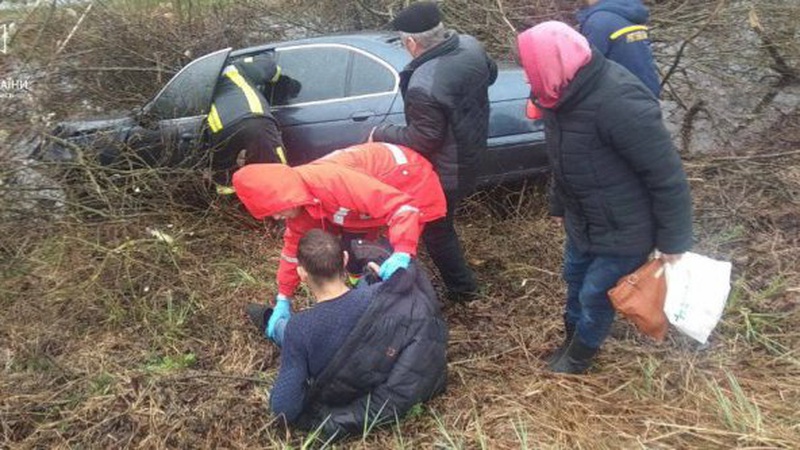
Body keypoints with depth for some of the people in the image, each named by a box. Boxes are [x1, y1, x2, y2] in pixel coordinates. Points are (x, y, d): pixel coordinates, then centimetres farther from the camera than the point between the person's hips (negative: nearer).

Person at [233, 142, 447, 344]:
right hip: (377, 190, 8)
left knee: (395, 271, -15)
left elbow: (403, 205, -39)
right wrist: (283, 299, 6)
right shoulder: (297, 195, -9)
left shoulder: (332, 182, -38)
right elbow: (294, 247, 4)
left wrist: (402, 253, -50)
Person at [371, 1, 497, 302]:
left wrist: (380, 134, -14)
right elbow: (490, 74, 9)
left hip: (445, 171, -8)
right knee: (442, 220, 31)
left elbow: (423, 141, -28)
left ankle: (462, 288, 33)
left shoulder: (424, 86, -37)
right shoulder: (470, 45, -11)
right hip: (473, 151, 9)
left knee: (435, 229, 15)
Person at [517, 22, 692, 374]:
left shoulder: (619, 104, -34)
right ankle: (572, 339, 49)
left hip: (623, 231, -8)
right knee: (575, 279, 23)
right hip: (582, 222, 8)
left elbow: (667, 177, -25)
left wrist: (673, 242, -17)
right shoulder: (564, 94, -7)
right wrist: (559, 206, 22)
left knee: (595, 294, 10)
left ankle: (580, 354, 38)